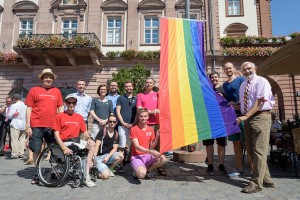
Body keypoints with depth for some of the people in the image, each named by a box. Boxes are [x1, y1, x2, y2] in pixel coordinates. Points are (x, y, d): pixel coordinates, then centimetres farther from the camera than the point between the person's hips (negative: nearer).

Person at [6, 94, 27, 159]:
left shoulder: (14, 106, -11)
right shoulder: (25, 106, 6)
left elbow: (9, 116, -11)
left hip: (15, 125, -6)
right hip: (23, 125, 6)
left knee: (14, 140, 0)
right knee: (22, 139, 10)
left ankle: (15, 154, 2)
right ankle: (21, 153, 13)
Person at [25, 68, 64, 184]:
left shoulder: (57, 91, 10)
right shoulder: (34, 90, 5)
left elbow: (60, 108, 12)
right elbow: (29, 109, 3)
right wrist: (28, 126, -2)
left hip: (53, 126, 2)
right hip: (37, 126, -1)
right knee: (36, 150, 5)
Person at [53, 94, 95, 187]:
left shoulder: (79, 117, 14)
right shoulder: (60, 116, 1)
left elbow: (85, 131, 14)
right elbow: (56, 134, -4)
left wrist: (89, 139, -9)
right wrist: (64, 148, -18)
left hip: (77, 141, 5)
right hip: (65, 143, -5)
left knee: (91, 145, -21)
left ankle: (86, 176, -14)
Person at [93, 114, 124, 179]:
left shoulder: (116, 134, 3)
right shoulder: (103, 130, -9)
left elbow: (115, 148, -1)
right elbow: (97, 145, -14)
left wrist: (108, 157, -17)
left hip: (109, 155, 5)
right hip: (99, 157, -4)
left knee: (121, 156, -25)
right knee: (106, 176, -23)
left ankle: (110, 169, 1)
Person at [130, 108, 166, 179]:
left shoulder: (151, 129, 6)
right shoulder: (133, 129, -8)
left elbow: (152, 147, 6)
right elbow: (137, 146, -16)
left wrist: (157, 136, -10)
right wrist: (151, 151, -28)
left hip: (147, 156, 5)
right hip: (136, 157, -5)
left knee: (163, 159, -23)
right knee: (141, 174, -34)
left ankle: (148, 170, 3)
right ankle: (137, 171, 5)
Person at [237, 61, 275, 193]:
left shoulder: (261, 82, -5)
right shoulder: (243, 86, 19)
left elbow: (259, 102, -16)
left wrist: (246, 116, -23)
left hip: (260, 117, -8)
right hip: (247, 119, 8)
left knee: (259, 150, -8)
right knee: (250, 150, 9)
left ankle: (257, 183, -2)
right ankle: (266, 180, 21)